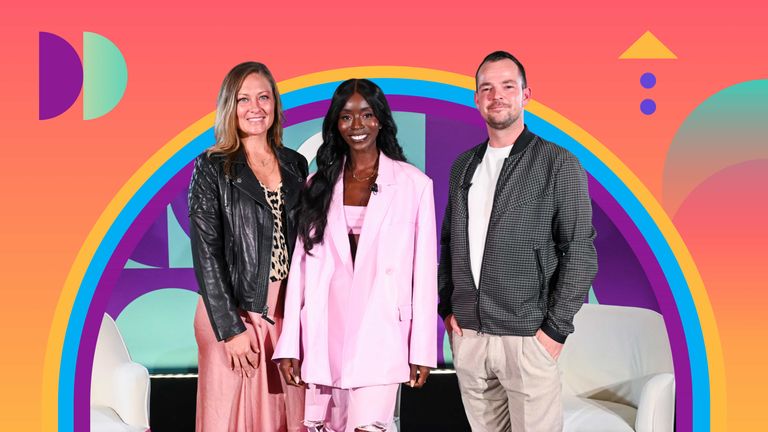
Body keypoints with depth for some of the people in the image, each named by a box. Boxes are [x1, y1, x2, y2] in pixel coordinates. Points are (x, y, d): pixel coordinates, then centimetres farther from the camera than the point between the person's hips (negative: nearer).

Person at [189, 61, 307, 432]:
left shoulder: (295, 165, 9)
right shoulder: (212, 169, -3)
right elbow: (206, 254, -8)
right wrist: (231, 328, -13)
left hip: (289, 312, 4)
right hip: (233, 312, -4)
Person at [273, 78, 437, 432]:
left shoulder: (413, 184, 1)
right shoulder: (319, 186, 11)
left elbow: (424, 270, 1)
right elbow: (301, 264, 8)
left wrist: (423, 350, -2)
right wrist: (289, 345, 3)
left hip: (382, 331, -3)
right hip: (327, 333, 3)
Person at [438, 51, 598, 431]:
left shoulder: (558, 164, -3)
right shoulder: (463, 165, 12)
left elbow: (581, 252, -6)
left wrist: (556, 328, -11)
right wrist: (447, 308, 9)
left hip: (527, 338, -4)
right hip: (466, 335, 5)